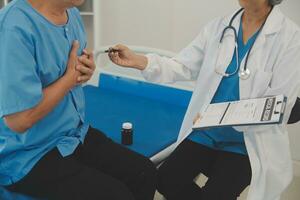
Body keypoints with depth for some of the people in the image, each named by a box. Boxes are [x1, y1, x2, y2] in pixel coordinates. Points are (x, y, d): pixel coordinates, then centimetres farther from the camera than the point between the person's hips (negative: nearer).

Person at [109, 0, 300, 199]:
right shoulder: (218, 27, 2)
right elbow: (184, 67, 1)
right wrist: (137, 61, -15)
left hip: (248, 142, -3)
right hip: (206, 132, 4)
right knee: (166, 180, -9)